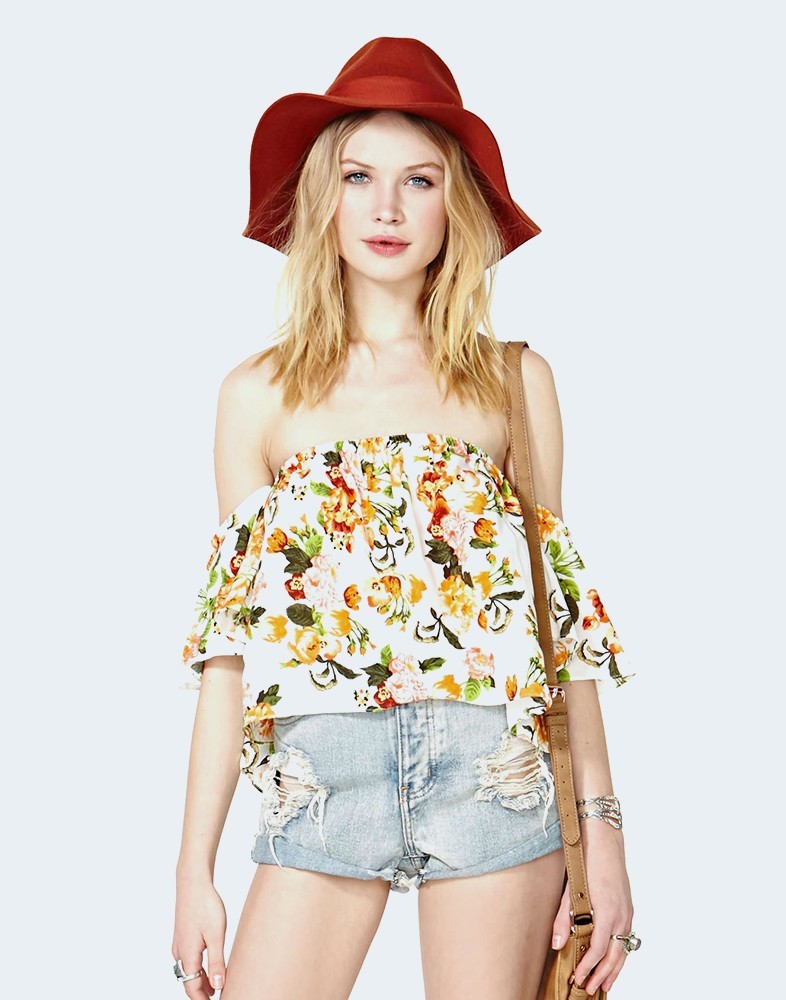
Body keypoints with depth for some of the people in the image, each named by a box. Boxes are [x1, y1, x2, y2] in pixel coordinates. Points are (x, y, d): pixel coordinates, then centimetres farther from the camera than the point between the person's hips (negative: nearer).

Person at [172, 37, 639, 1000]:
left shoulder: (514, 379, 5)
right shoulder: (260, 393, 6)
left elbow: (562, 615, 6)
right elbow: (229, 634, 5)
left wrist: (601, 825, 0)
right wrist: (194, 867, 2)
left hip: (493, 770, 0)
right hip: (322, 774, 1)